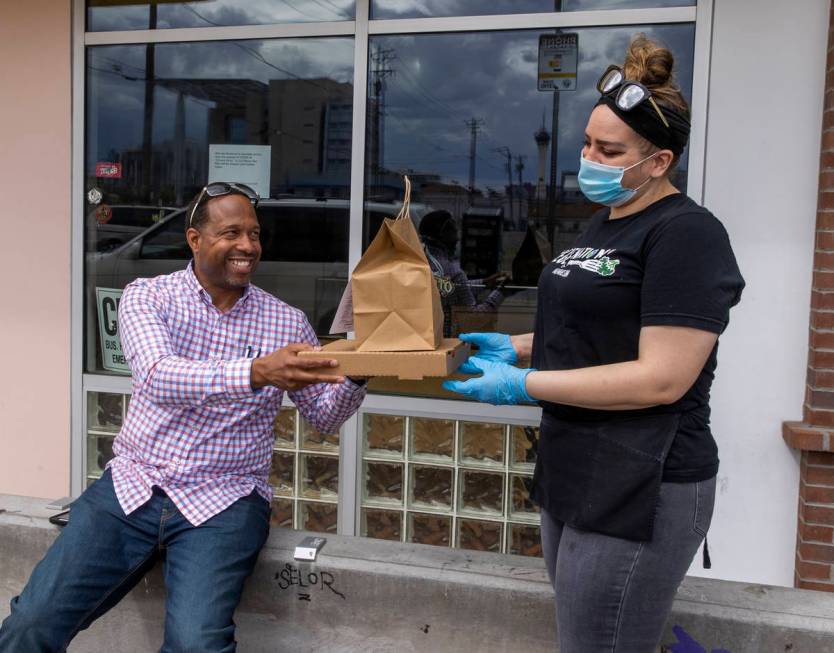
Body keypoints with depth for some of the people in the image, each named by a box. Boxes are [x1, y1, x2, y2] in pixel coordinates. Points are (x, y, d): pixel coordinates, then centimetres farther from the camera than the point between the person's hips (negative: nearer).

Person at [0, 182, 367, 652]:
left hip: (224, 503, -1)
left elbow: (325, 418, 7)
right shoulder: (147, 296, 0)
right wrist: (256, 373, -35)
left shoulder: (288, 322, 2)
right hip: (133, 484, 1)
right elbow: (158, 378, -19)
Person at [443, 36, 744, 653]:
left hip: (639, 493, -9)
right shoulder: (604, 223, 13)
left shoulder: (685, 233, -16)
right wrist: (513, 346, 7)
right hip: (573, 475, 9)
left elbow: (661, 378, -23)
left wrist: (523, 384, -20)